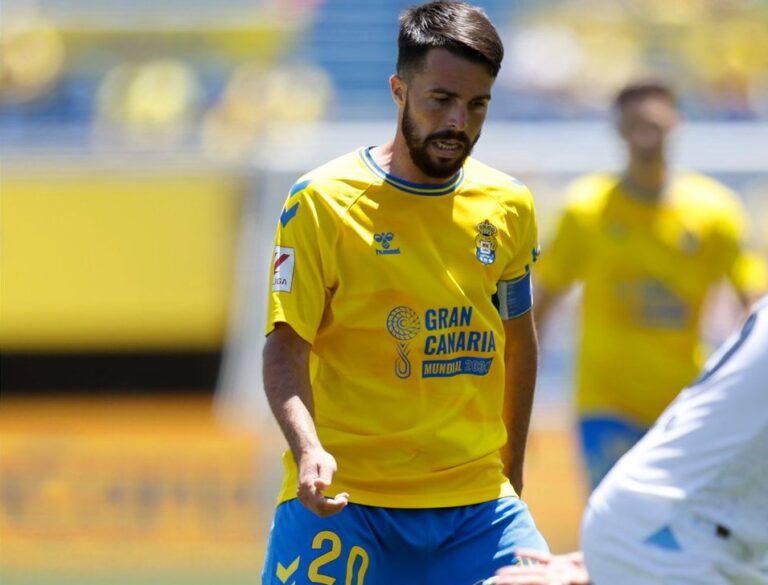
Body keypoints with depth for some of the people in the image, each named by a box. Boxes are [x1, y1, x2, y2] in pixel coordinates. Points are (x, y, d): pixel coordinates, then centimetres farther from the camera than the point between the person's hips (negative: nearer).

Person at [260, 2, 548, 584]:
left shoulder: (509, 206, 8)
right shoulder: (321, 202, -5)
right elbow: (286, 347, -8)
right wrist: (308, 449, -25)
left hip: (477, 500, 4)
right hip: (341, 496, -4)